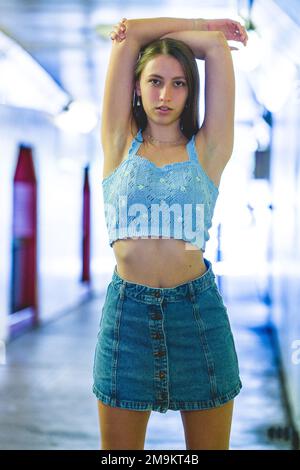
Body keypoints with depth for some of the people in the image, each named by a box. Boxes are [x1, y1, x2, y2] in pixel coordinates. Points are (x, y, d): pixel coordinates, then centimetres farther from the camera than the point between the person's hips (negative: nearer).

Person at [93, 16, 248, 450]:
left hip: (198, 309, 0)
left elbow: (216, 44, 5)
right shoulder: (120, 144, 6)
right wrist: (166, 32, 16)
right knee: (119, 446, 7)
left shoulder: (207, 150, 5)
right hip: (127, 311, 0)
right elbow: (127, 36, 5)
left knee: (209, 443, 8)